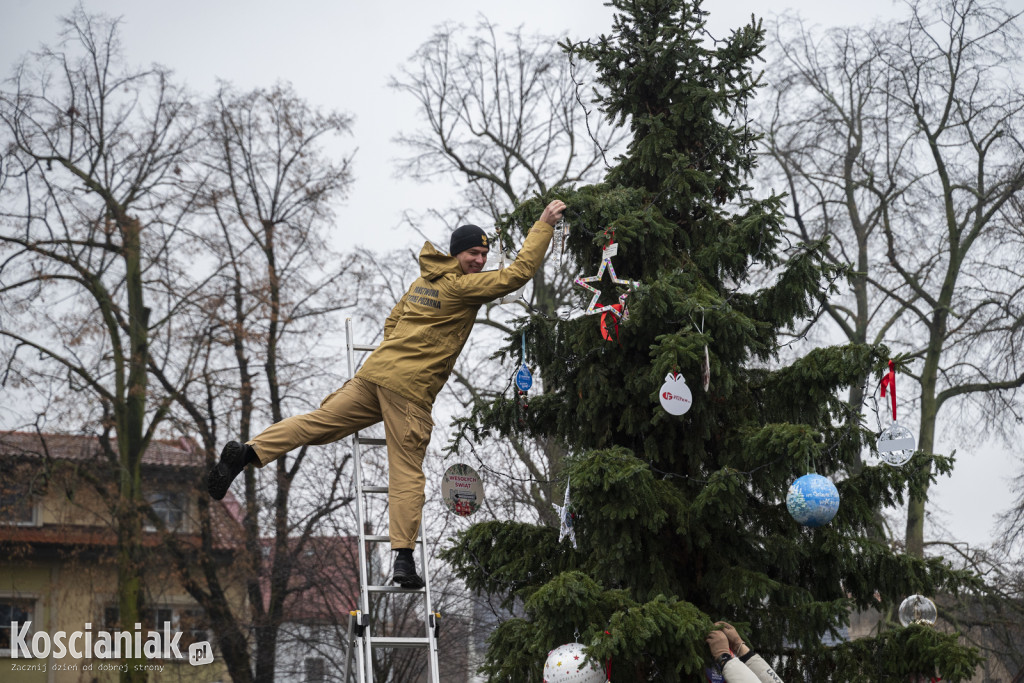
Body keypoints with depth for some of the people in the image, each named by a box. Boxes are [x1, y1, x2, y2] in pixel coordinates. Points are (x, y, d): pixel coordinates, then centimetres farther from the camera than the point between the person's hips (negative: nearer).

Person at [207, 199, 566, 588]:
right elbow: (519, 273, -9)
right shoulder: (462, 286, -6)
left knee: (317, 423, 7)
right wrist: (544, 225, -3)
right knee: (407, 474, -4)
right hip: (411, 390, -7)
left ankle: (247, 452, -5)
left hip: (376, 371, 7)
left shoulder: (424, 280, 18)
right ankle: (404, 558, -5)